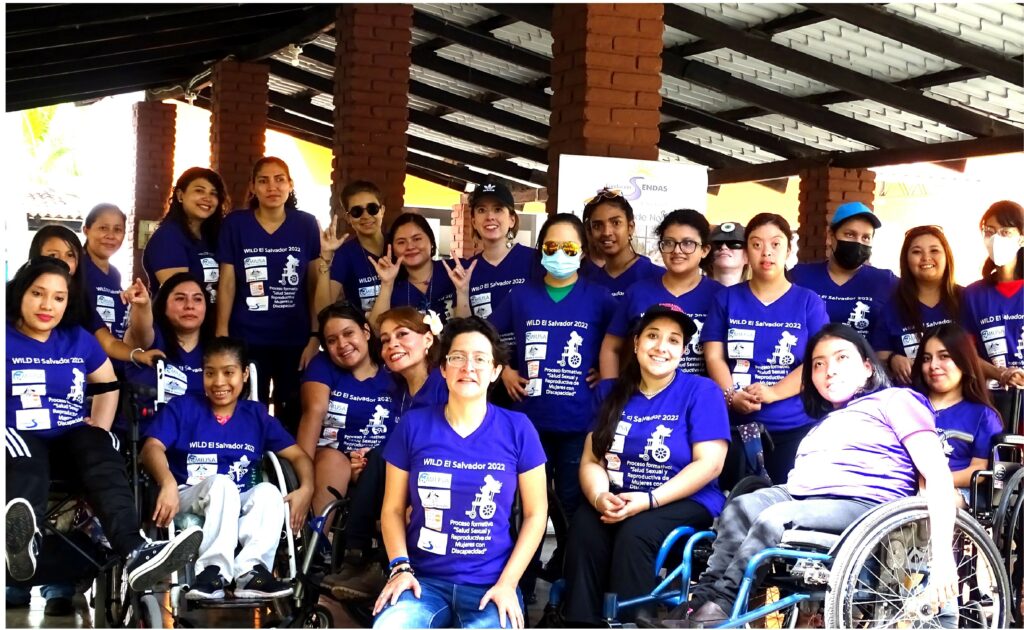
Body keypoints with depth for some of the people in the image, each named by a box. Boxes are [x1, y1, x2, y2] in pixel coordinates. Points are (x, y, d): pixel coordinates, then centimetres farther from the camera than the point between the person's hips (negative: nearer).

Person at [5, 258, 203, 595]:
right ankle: (23, 539, -73)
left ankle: (136, 553, -55)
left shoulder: (79, 339, 16)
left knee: (105, 462, -31)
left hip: (72, 437, 3)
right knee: (26, 465, -39)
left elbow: (108, 386, 26)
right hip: (20, 437, -3)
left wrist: (100, 428, 9)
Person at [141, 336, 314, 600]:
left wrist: (306, 490, -14)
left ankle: (250, 570, -39)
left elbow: (298, 455, 9)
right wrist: (168, 483, -32)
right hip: (191, 501, -2)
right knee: (221, 483, -33)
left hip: (241, 506, 3)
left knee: (269, 491, -28)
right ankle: (214, 568, -40)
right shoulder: (182, 407, 6)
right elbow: (152, 447, -10)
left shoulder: (257, 414, 13)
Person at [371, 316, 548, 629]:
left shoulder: (517, 429, 0)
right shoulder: (413, 426, 3)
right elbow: (393, 509, 9)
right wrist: (400, 567, -7)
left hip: (490, 585, 0)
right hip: (424, 580, 0)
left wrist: (507, 583, -5)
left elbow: (535, 513, 4)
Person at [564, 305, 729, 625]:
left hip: (686, 504, -3)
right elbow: (591, 460, 6)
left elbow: (709, 464, -10)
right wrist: (599, 496, -18)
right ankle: (580, 622, -24)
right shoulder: (611, 393, 12)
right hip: (618, 502, 3)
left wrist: (650, 499, -20)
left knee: (635, 532, -33)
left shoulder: (702, 391, -1)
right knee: (583, 527, -27)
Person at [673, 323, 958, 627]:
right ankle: (704, 599, -30)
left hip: (860, 504, -6)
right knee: (739, 508, -22)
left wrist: (941, 552, -14)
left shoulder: (895, 400, 12)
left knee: (772, 520, -31)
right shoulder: (823, 423, 33)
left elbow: (937, 473, -1)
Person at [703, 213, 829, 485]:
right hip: (737, 424, 1)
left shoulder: (809, 301, 4)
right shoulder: (727, 298, 8)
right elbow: (714, 356, 2)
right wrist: (732, 396, -17)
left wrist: (773, 393, -19)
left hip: (796, 426, -1)